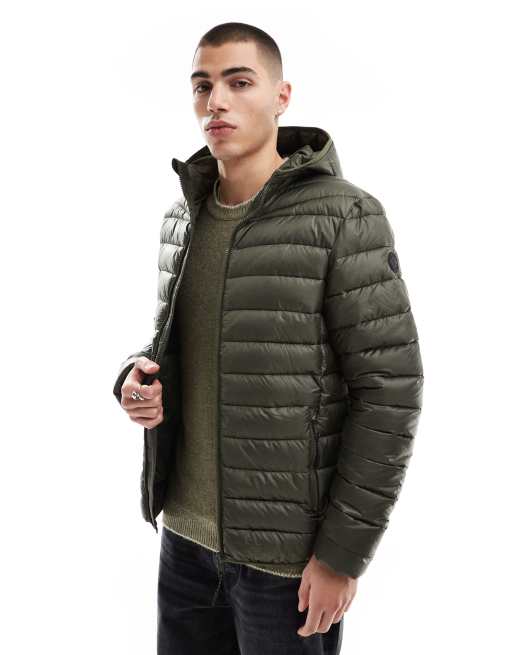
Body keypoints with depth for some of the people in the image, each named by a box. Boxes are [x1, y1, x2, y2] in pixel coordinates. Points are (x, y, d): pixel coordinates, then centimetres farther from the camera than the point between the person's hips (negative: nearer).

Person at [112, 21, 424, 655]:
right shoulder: (181, 216, 6)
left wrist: (342, 553, -14)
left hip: (287, 552, -5)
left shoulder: (344, 218, -13)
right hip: (185, 532, 6)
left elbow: (389, 390, -14)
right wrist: (139, 376, -5)